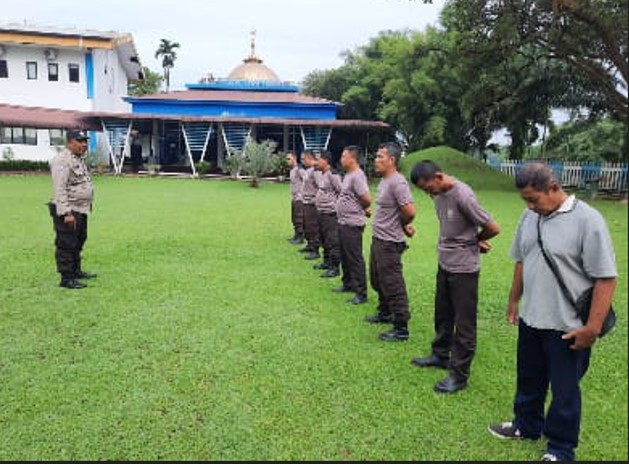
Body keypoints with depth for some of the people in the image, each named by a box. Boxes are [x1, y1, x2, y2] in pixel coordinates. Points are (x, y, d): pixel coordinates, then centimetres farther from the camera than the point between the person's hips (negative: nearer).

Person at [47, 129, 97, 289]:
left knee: (78, 242, 20)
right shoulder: (62, 161, -16)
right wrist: (67, 213, -27)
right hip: (68, 211, -10)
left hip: (82, 210, 10)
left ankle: (76, 270, 34)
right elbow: (60, 189, -22)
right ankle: (66, 278, 4)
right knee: (66, 245, -3)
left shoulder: (79, 160, 15)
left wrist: (86, 207, 21)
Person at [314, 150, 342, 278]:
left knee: (333, 241, -6)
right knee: (324, 240, 19)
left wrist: (334, 205, -14)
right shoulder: (322, 174, 13)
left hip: (330, 213, -10)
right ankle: (327, 262, 32)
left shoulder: (332, 174, -17)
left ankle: (334, 268, -2)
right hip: (321, 212, 10)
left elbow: (342, 192, -19)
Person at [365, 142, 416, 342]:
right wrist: (403, 225, 6)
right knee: (377, 280, 24)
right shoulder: (384, 181, 11)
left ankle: (401, 328, 7)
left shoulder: (397, 182, -20)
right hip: (378, 239, 11)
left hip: (390, 243, -11)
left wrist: (402, 225, -9)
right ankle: (385, 313, 42)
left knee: (393, 286, -3)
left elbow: (410, 211, -28)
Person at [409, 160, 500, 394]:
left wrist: (474, 241, 1)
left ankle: (459, 375, 14)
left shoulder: (463, 196, -23)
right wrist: (473, 240, -2)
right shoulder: (438, 193, 1)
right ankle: (440, 355, 40)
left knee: (464, 323, 3)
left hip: (464, 267, -8)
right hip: (444, 263, 8)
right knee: (442, 314, 21)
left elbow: (493, 228, -18)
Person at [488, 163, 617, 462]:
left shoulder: (586, 220, -18)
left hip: (568, 326, -6)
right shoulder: (529, 217, 2)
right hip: (531, 319, 6)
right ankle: (526, 426, 44)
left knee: (564, 390, 11)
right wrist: (514, 300, 17)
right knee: (529, 380, 22)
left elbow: (605, 278, -18)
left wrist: (592, 327, -18)